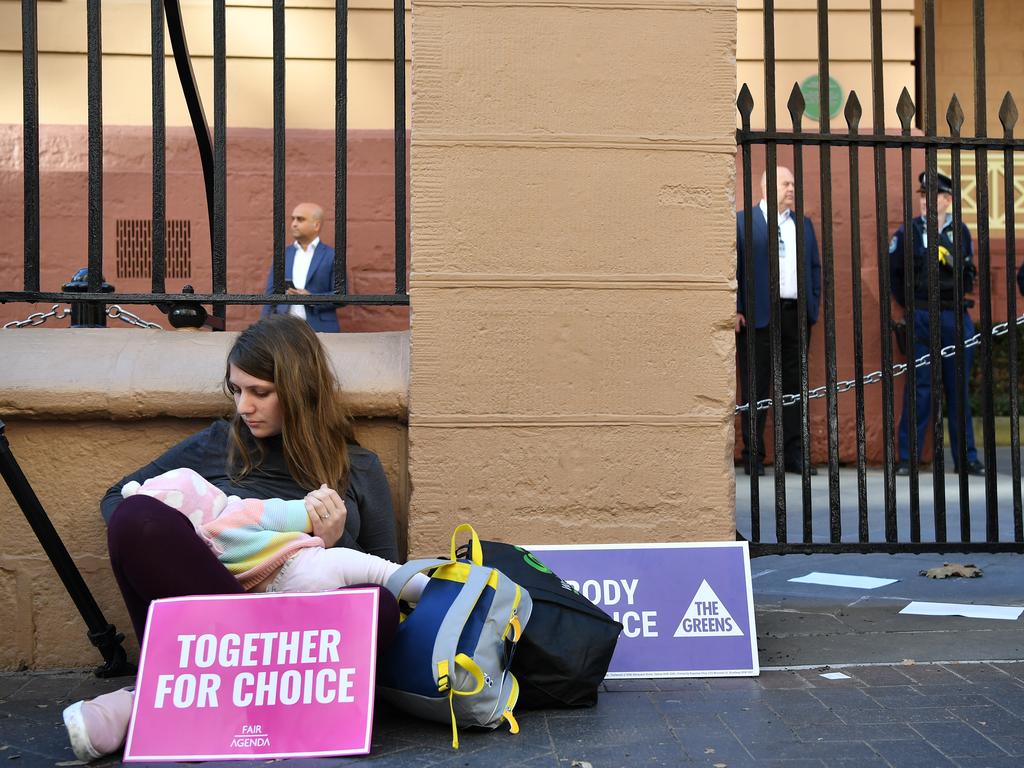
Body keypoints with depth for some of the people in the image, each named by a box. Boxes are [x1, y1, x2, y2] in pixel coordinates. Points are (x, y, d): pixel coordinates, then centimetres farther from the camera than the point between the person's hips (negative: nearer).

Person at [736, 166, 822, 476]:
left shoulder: (803, 225, 16)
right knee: (755, 387, -1)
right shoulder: (741, 221, 1)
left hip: (796, 314, 5)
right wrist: (736, 310, -10)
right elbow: (732, 266, -4)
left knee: (795, 386, 7)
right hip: (758, 315, -5)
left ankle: (794, 454, 12)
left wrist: (814, 305, 8)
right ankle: (753, 455, 5)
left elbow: (814, 266, 18)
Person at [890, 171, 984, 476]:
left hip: (957, 317, 3)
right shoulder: (908, 232, 1)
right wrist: (910, 305, 3)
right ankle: (907, 458, 3)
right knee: (919, 387, -3)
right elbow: (893, 272, 5)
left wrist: (962, 297, 1)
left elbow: (968, 271, 17)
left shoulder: (961, 231, 9)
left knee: (959, 388, 6)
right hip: (922, 319, -3)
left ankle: (967, 457, 12)